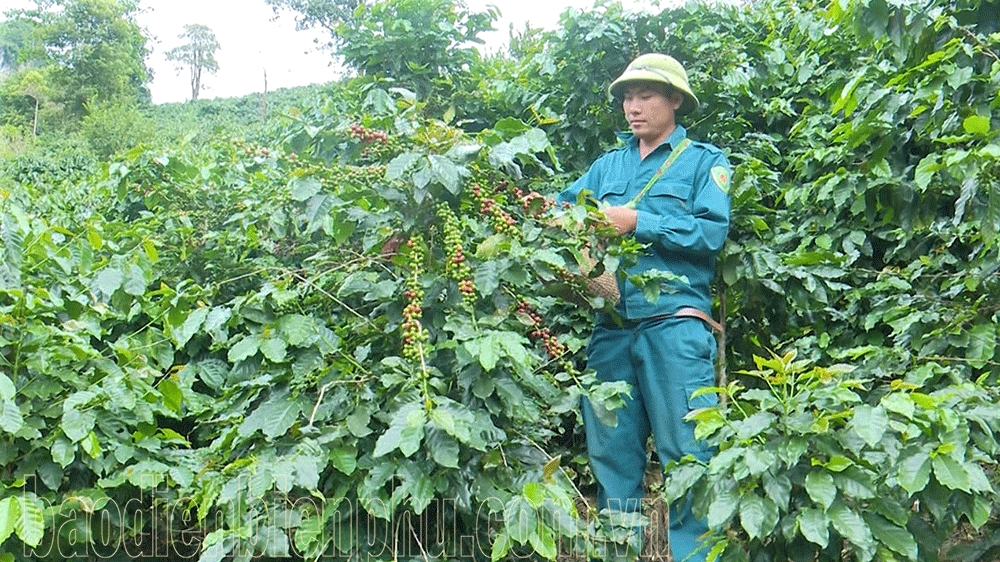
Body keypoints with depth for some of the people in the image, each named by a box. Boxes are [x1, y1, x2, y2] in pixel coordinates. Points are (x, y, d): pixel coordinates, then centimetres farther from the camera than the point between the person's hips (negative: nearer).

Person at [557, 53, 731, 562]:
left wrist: (637, 222, -12)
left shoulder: (703, 161, 8)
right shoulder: (607, 165, 22)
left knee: (685, 451, -5)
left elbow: (712, 232, -7)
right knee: (609, 449, 8)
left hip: (675, 324, -4)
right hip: (613, 328, 5)